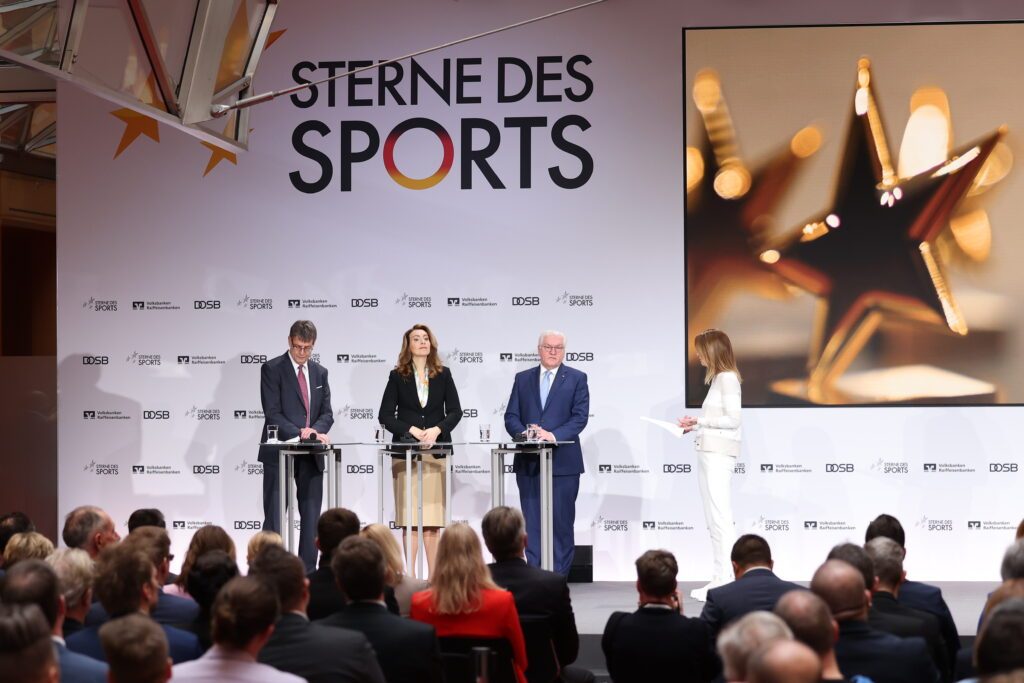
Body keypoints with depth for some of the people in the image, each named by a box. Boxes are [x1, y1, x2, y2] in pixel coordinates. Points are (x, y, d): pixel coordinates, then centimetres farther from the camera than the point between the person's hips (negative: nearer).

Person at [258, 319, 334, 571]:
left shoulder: (320, 372, 13)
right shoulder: (272, 369, -4)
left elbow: (327, 412, 8)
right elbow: (272, 413, -11)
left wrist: (315, 430, -13)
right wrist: (298, 432, -24)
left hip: (311, 455, 5)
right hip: (280, 453, -5)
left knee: (311, 517, 6)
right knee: (275, 516, -2)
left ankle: (308, 571, 10)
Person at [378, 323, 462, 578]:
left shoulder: (443, 375, 10)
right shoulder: (398, 376, 6)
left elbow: (455, 411, 6)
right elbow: (385, 415, 2)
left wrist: (437, 430, -12)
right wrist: (412, 430, -11)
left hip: (435, 452, 1)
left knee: (433, 518, 0)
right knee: (410, 517, -4)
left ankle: (433, 576, 2)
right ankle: (410, 575, -2)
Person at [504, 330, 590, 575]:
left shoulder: (577, 379, 5)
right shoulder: (523, 379, 13)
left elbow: (580, 417, -4)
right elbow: (511, 416, 8)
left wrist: (553, 435, -18)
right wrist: (524, 433, -13)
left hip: (562, 462, -3)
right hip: (529, 462, 3)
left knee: (561, 520, -1)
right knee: (532, 521, 4)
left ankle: (559, 576, 4)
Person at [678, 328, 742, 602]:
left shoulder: (728, 378, -10)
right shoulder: (717, 378, 17)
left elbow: (732, 419, -15)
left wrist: (699, 420, -10)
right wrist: (694, 426, 10)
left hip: (719, 454, -10)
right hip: (708, 453, 10)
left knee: (720, 517, -11)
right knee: (713, 519, 9)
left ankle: (727, 579, -11)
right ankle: (719, 579, 10)